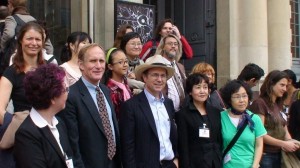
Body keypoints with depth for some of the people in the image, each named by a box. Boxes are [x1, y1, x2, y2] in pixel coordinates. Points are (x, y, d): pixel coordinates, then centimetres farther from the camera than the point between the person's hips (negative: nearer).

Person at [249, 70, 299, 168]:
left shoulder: (279, 105, 12)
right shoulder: (260, 103, -12)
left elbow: (283, 128, 12)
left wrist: (290, 142, -8)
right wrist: (283, 144, -16)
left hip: (278, 154, 7)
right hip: (264, 155, -7)